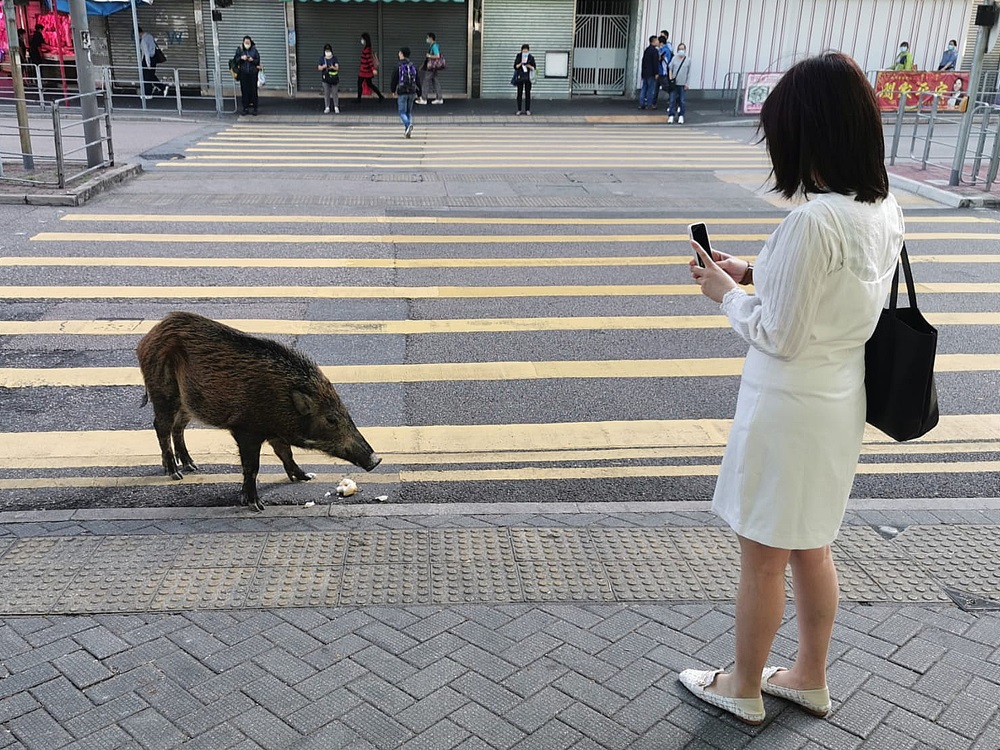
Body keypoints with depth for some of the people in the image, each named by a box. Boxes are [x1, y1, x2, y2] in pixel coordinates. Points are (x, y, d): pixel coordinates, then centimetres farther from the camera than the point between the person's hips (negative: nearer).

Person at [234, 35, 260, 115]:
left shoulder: (254, 50, 3)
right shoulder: (240, 50, 5)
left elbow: (258, 60, 4)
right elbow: (236, 60, 6)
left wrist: (253, 60, -15)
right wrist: (241, 58, -14)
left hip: (253, 72, -1)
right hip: (243, 73, 1)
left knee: (253, 90, -2)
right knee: (244, 90, 1)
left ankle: (254, 108, 5)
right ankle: (245, 108, 9)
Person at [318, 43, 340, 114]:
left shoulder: (334, 58, 1)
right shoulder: (322, 59, 5)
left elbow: (337, 67, -6)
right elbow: (319, 68, 4)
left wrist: (333, 67, -29)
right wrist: (323, 67, -18)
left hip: (334, 78, -1)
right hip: (325, 78, 1)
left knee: (335, 93, -1)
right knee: (326, 93, 2)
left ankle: (336, 107, 7)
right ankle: (327, 108, 9)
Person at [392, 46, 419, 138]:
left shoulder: (398, 67, -7)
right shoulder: (413, 66, 6)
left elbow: (394, 80, -3)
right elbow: (418, 80, 8)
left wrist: (393, 91, 12)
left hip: (402, 92, -4)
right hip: (412, 92, 4)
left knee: (402, 112, 1)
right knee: (409, 111, 14)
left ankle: (408, 125, -26)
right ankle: (408, 131, 9)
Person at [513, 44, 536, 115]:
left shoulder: (531, 57, 1)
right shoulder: (518, 57, 0)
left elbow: (533, 68, 2)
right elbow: (515, 67, -2)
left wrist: (529, 66, -17)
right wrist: (521, 63, -18)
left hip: (528, 78, 0)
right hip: (519, 77, 0)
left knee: (528, 93, 1)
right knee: (519, 93, 1)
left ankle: (527, 110, 7)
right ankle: (519, 110, 6)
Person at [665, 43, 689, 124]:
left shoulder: (687, 60, 2)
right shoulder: (674, 58, 4)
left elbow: (689, 73, 4)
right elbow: (670, 68, 6)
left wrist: (687, 83, 0)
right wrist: (670, 78, -5)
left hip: (683, 84, 0)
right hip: (674, 83, 1)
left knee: (682, 101, 1)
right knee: (672, 100, 2)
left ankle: (681, 116, 10)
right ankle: (671, 116, 7)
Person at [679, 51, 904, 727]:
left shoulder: (813, 221, -28)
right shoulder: (884, 208, 0)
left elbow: (779, 336, -22)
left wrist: (727, 294, -5)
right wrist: (754, 273, 6)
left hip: (790, 407, -9)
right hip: (842, 398, 9)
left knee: (763, 559, 11)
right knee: (812, 548, 24)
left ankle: (744, 689, 33)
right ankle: (810, 678, 43)